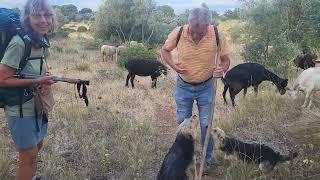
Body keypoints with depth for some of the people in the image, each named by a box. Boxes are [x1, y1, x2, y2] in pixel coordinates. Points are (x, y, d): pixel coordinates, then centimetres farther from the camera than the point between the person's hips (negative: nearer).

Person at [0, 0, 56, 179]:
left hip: (38, 107, 8)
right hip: (22, 111, -8)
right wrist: (37, 81, -23)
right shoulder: (19, 43, -24)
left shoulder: (41, 42, 1)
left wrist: (47, 80, -6)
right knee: (29, 155, 6)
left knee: (37, 146, 25)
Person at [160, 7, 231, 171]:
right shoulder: (178, 33, -21)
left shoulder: (217, 36, -22)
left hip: (205, 87, -1)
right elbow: (164, 50, -2)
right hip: (183, 86, 1)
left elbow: (226, 60, -7)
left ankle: (208, 158, 32)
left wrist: (222, 69, -30)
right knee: (183, 123, 15)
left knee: (206, 124, 10)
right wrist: (173, 65, -21)